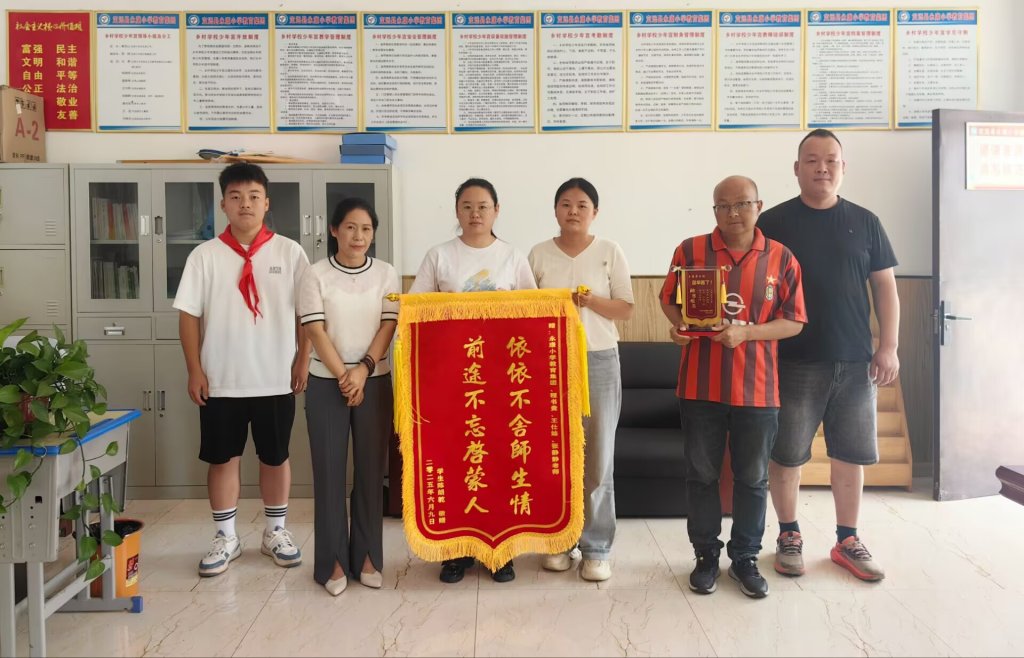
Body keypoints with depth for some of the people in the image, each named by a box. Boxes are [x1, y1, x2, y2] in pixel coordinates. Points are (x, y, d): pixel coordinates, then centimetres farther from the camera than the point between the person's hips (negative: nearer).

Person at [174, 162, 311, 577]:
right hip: (220, 381, 1)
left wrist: (303, 360, -4)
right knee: (222, 458, 9)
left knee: (275, 457, 11)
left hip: (276, 379, 0)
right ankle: (226, 538, 24)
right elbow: (188, 315, 1)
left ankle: (275, 533, 28)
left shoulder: (289, 252, -1)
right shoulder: (205, 255, 0)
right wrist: (194, 370, -4)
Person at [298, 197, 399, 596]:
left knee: (370, 471, 6)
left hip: (375, 382, 2)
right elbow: (316, 331, -7)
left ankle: (367, 557, 18)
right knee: (329, 472, 2)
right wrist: (344, 375, -13)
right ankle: (333, 561, 12)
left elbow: (388, 326, -2)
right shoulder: (316, 275, -1)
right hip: (326, 383, -1)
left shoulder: (386, 274, 5)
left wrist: (363, 370, -13)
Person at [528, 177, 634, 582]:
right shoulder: (539, 254, 6)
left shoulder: (610, 252, 3)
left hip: (599, 362, -1)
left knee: (598, 458, 2)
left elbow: (626, 309, 0)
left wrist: (591, 301, -16)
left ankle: (597, 547, 12)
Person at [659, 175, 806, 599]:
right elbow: (670, 299, 10)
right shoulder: (690, 251, -1)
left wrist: (746, 332, -15)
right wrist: (679, 325, -11)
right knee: (701, 474, 10)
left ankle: (745, 558, 28)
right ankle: (706, 555, 27)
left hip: (757, 388, 1)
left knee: (753, 478, 11)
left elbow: (794, 321, 1)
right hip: (700, 385, 0)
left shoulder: (781, 258, 0)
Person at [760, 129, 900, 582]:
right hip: (794, 362, -2)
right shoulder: (773, 222, -1)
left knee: (851, 454, 10)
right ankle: (789, 536, 23)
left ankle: (847, 541, 25)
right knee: (787, 455, 5)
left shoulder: (864, 222, 7)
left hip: (855, 362, 3)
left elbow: (885, 286, 8)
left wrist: (889, 347, 0)